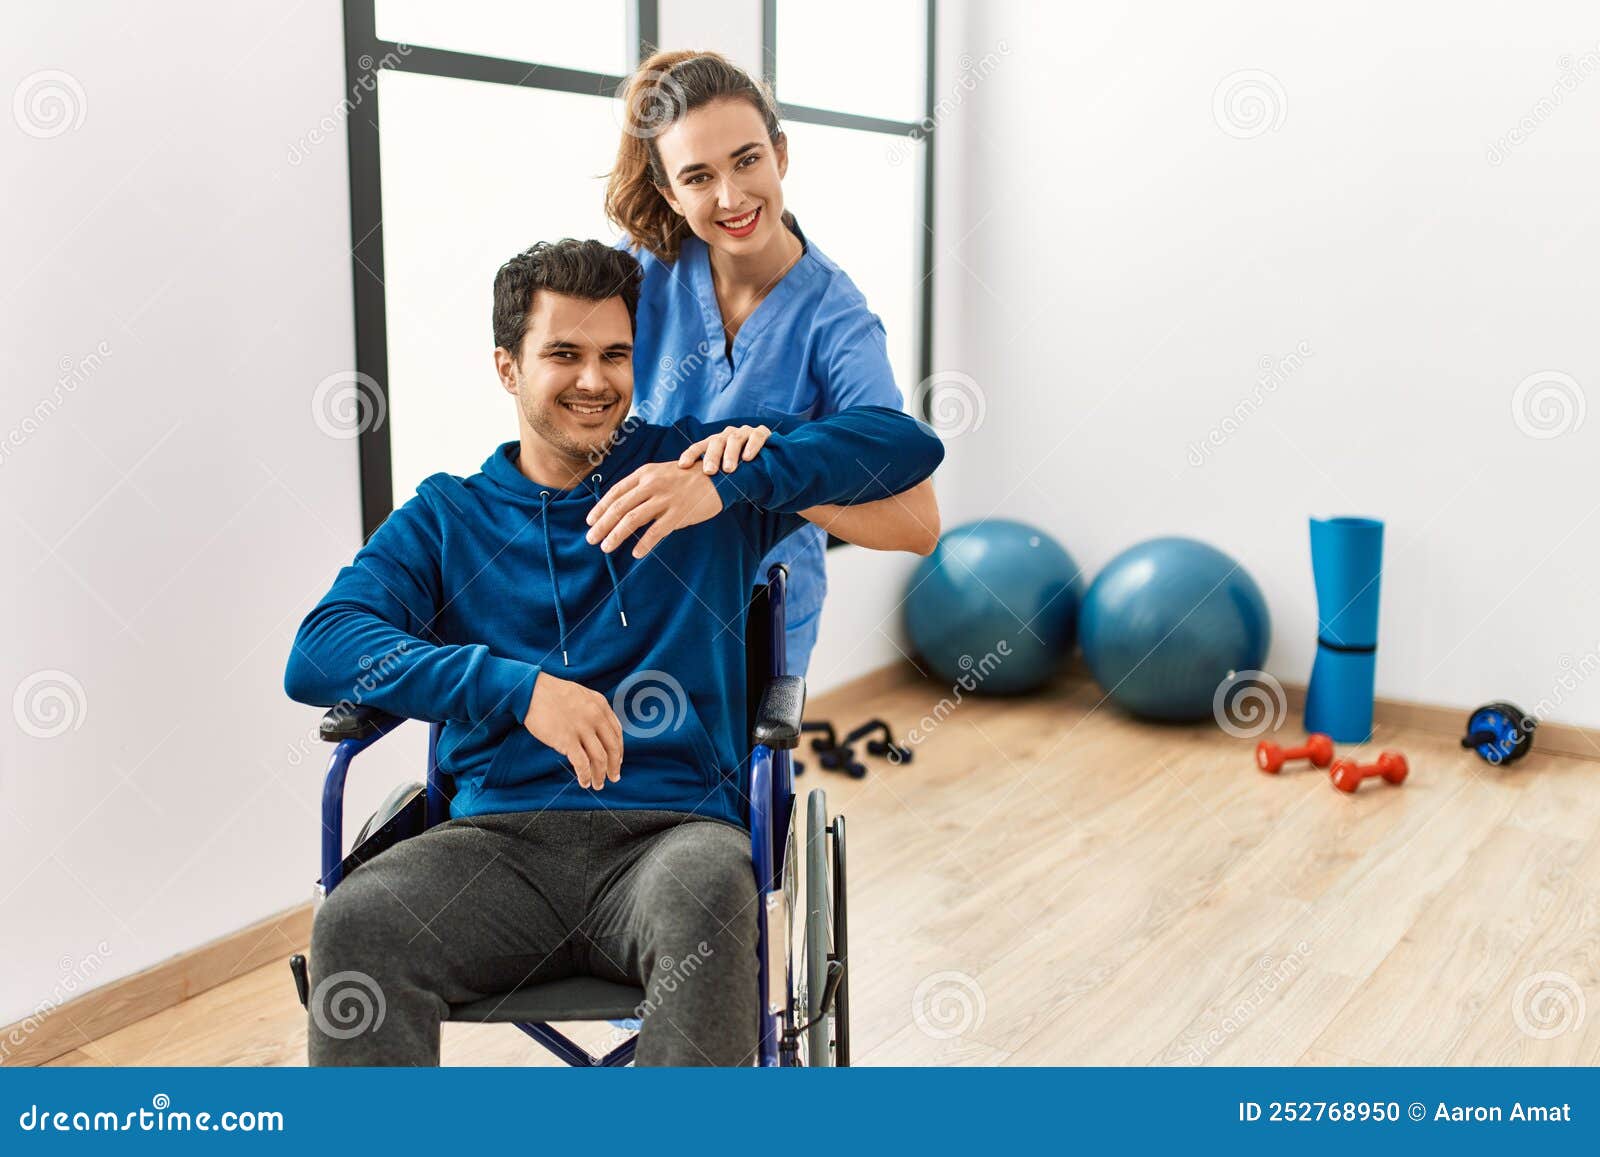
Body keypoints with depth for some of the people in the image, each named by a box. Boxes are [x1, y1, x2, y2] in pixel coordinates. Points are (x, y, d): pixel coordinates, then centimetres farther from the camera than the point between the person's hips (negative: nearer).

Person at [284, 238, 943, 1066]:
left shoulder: (693, 466, 13)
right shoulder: (446, 518, 16)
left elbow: (905, 445, 3)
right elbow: (317, 655, -1)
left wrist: (728, 485, -13)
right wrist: (519, 687, -17)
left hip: (673, 828, -1)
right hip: (497, 836, 2)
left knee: (707, 895, -36)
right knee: (354, 923, -29)